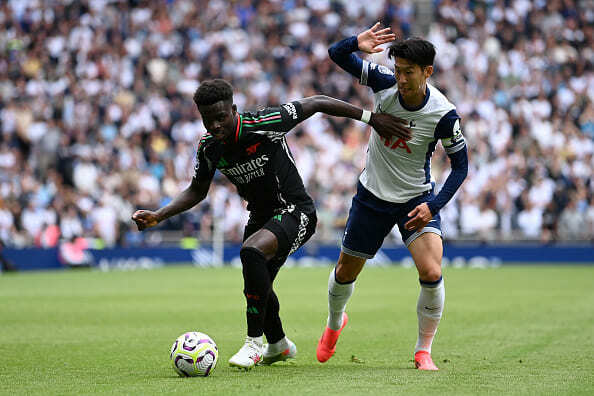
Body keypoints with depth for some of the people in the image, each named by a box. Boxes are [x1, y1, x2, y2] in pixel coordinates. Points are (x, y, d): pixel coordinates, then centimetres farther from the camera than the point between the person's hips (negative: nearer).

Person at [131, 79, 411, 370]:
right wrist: (158, 216, -6)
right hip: (260, 217, 8)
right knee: (257, 284, 20)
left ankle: (254, 343, -23)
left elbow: (316, 103, -16)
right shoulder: (208, 147, -7)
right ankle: (278, 345, 51)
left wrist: (371, 118, -15)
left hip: (295, 212, -7)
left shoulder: (264, 124, -25)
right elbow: (197, 191, 8)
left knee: (251, 252, -32)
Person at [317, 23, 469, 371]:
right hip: (372, 195, 2)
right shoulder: (384, 82, -16)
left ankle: (423, 352, -3)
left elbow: (460, 165, -10)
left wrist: (434, 206, -20)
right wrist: (358, 43, -35)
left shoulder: (444, 114, -22)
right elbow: (337, 54, -12)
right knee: (346, 272, 14)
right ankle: (335, 323, 47)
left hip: (417, 199, -2)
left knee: (432, 273, -22)